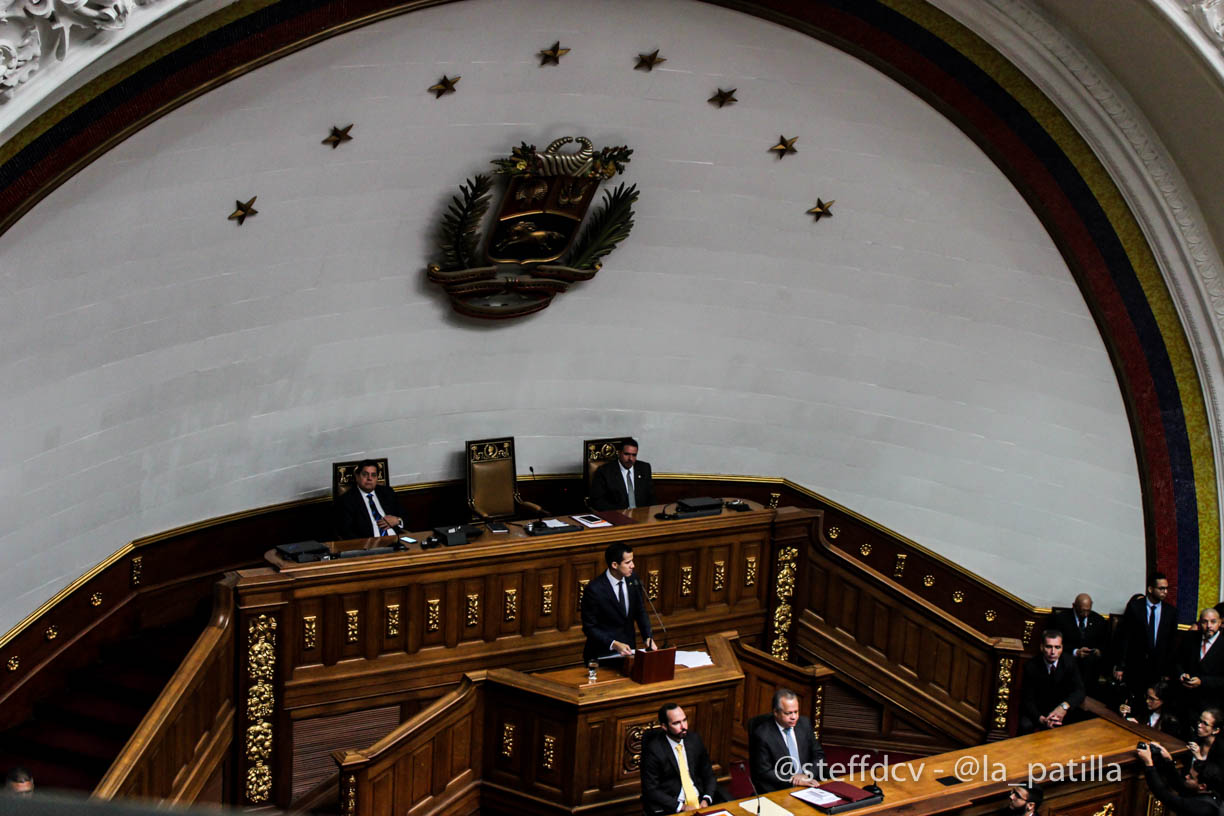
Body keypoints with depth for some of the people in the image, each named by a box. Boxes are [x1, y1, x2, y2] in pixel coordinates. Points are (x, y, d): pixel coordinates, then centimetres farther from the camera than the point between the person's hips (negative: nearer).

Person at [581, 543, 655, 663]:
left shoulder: (633, 580, 0)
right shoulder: (594, 589, -17)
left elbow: (640, 612, 11)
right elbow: (589, 627, -12)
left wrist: (648, 637, -5)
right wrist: (614, 644, -23)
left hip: (628, 649, 5)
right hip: (603, 653, -5)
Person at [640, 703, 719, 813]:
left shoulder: (694, 739, 5)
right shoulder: (653, 750, -10)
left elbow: (708, 774, 13)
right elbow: (650, 790, -9)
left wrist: (706, 799, -5)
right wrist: (681, 806, -16)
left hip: (699, 800, 4)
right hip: (670, 807, -4)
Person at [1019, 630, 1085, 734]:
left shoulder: (1069, 662, -8)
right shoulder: (1031, 666, -13)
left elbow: (1079, 690, -15)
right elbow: (1027, 700, -14)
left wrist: (1065, 705, -38)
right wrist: (1041, 719, -34)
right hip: (1037, 712, -3)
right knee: (1026, 726, -31)